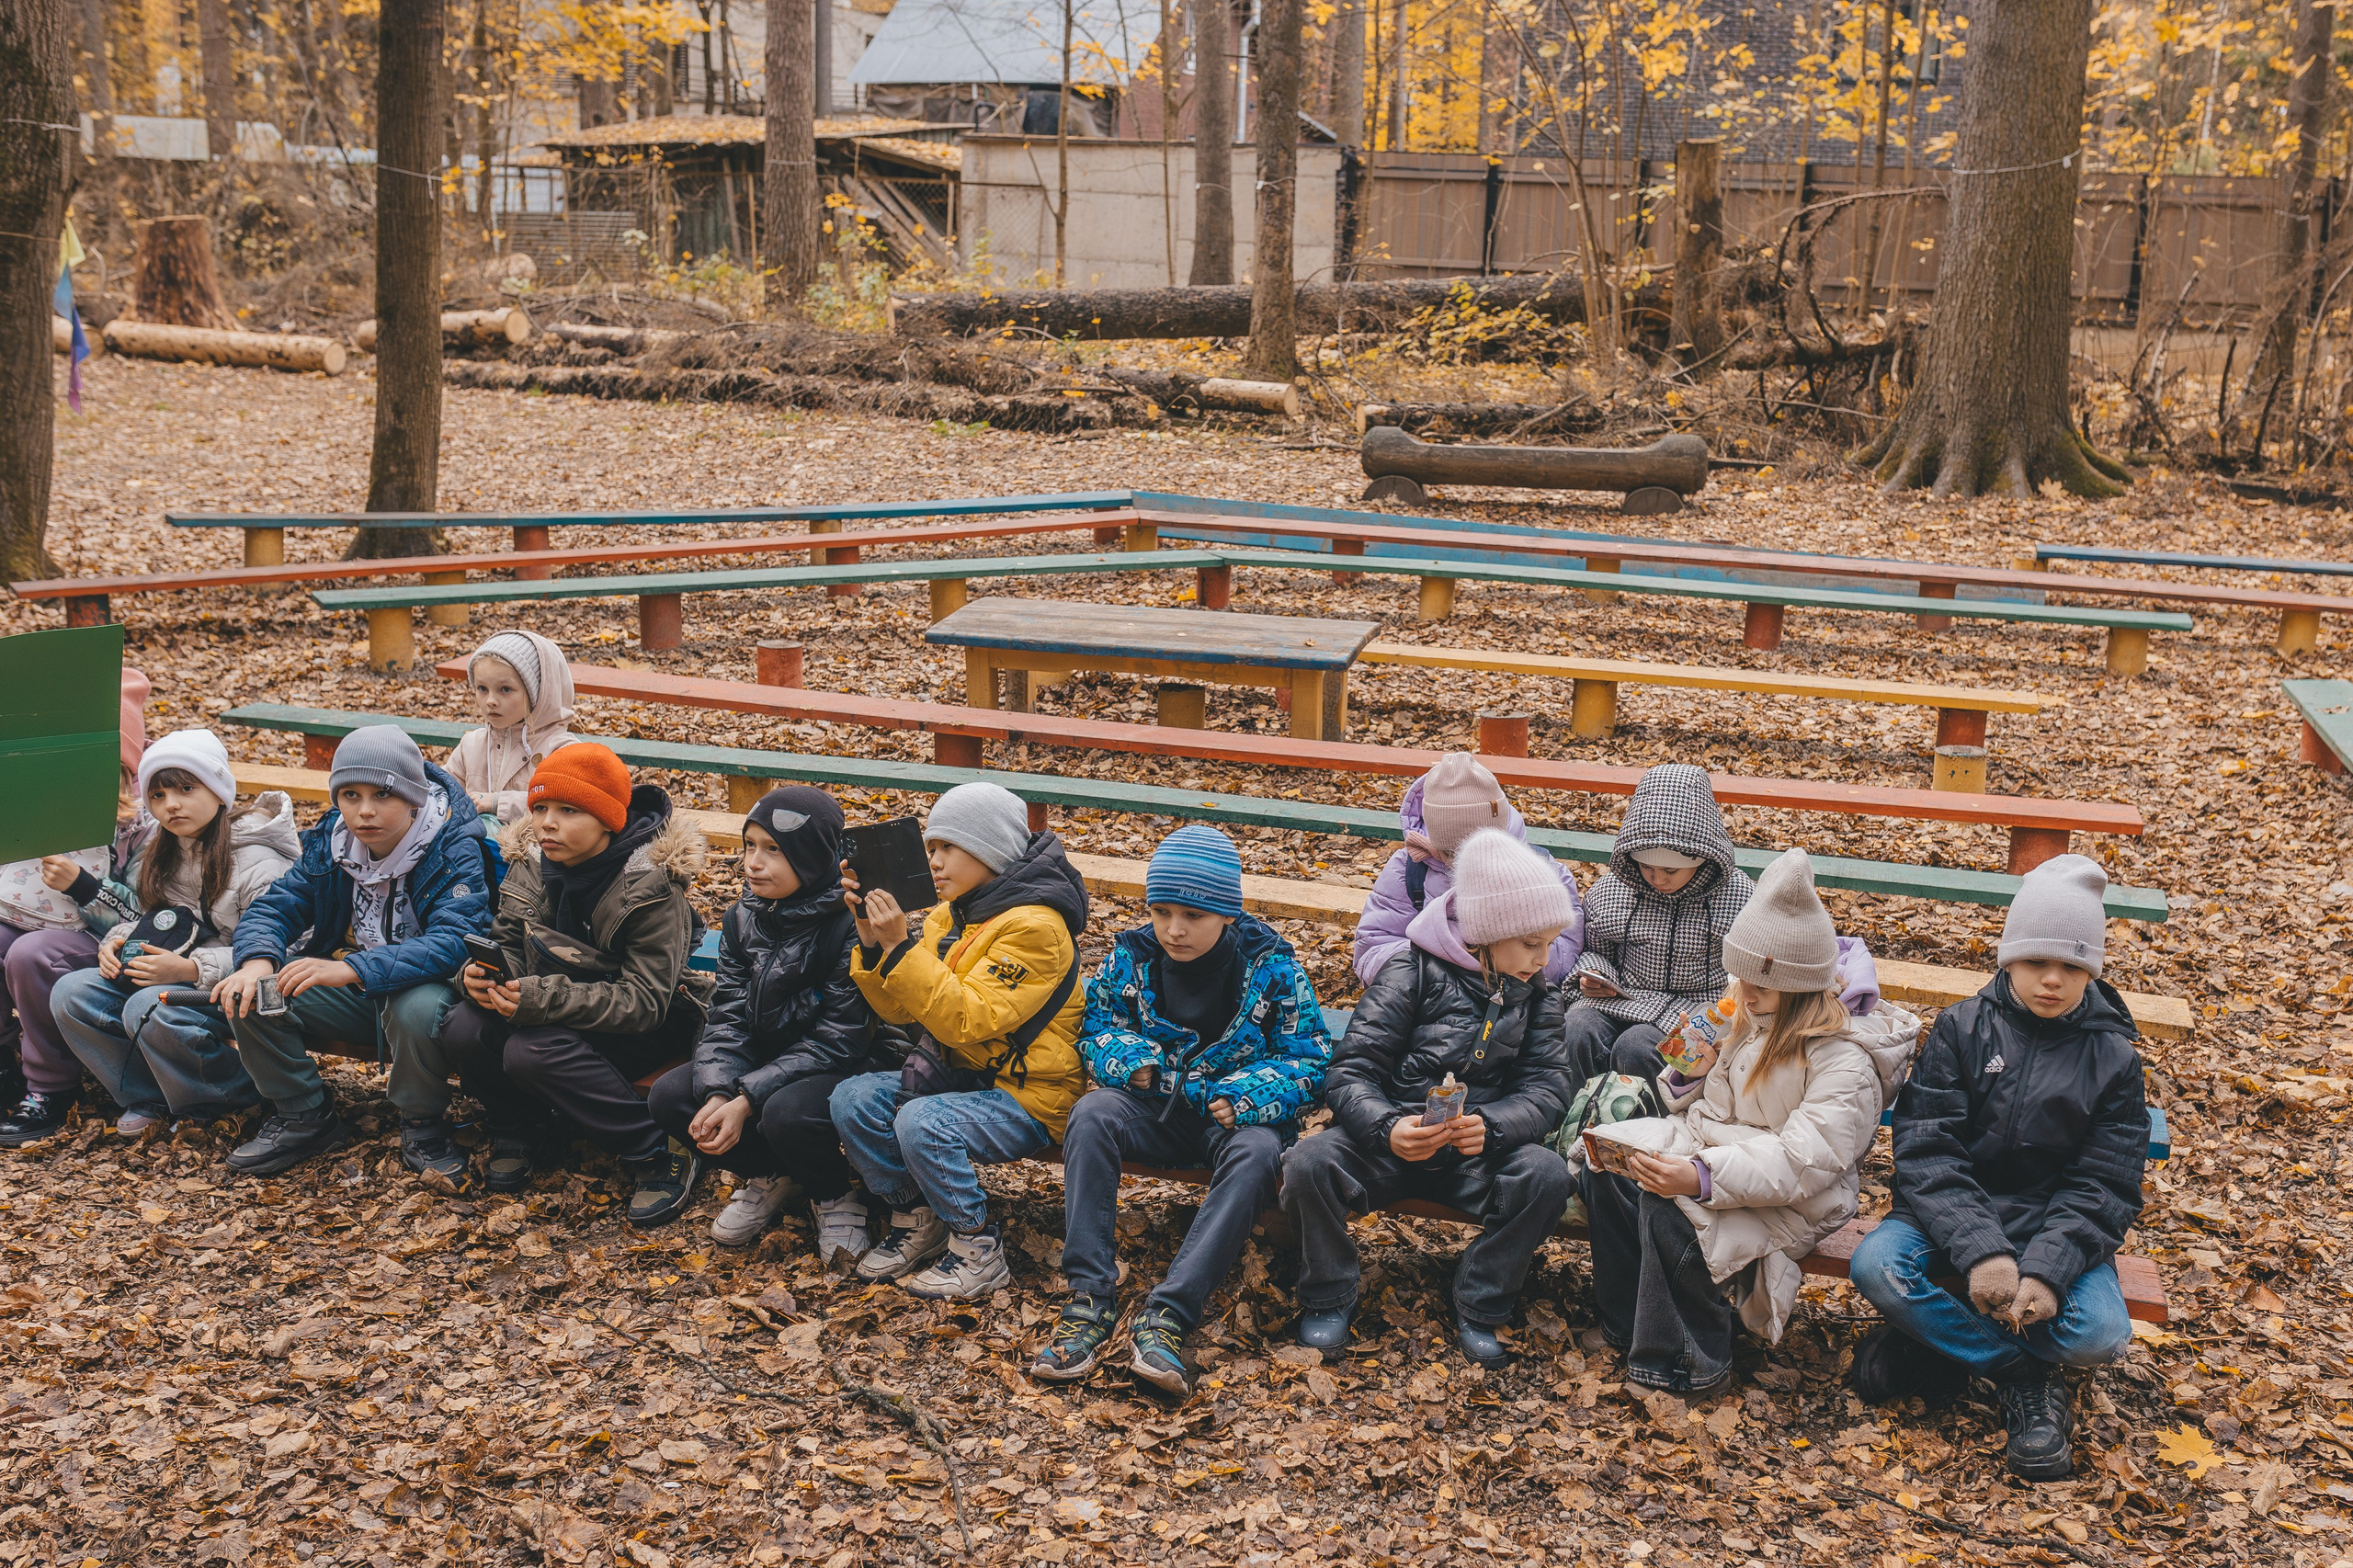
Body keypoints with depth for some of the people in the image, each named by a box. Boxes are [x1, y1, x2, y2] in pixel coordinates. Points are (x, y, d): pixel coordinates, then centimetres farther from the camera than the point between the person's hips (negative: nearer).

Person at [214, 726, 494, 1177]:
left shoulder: (456, 850, -21)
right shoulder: (330, 844, -2)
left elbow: (454, 942, -34)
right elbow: (274, 907, 0)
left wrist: (351, 969, -45)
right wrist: (257, 962, -25)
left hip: (425, 986, -5)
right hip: (354, 992, 6)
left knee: (417, 1008, -39)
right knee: (249, 996, -13)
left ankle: (423, 1129, -11)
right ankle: (305, 1116, 7)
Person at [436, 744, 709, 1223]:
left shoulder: (651, 886, -21)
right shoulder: (532, 861, -2)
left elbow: (644, 1001, -25)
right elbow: (507, 943, 4)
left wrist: (543, 998, -36)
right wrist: (482, 972, -22)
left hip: (646, 1028, -6)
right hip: (558, 1013, 6)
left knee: (535, 1052, -32)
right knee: (462, 1031, -20)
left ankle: (659, 1157, -19)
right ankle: (517, 1127, 9)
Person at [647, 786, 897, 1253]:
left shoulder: (852, 925, -20)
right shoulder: (743, 920, 2)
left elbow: (836, 1041, -22)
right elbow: (726, 1017, -2)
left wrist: (746, 1100, -27)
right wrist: (718, 1094, -22)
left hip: (855, 1070, -7)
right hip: (769, 1062, 7)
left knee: (787, 1113, -36)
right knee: (669, 1095, -12)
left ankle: (836, 1191, -3)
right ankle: (774, 1176, 9)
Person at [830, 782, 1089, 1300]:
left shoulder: (1034, 926, -18)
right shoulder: (952, 914, 8)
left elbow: (967, 1019, -27)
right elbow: (900, 1010, 6)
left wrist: (902, 947, -29)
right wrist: (873, 944, -9)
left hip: (1027, 1097, -8)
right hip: (958, 1075, 8)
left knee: (921, 1122, -31)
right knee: (852, 1098, -12)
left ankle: (977, 1249, -10)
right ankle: (916, 1218, 6)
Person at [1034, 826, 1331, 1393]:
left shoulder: (1270, 965, -7)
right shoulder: (1133, 954, 0)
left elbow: (1310, 1061, -6)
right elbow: (1095, 1025, 11)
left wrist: (1241, 1097, -22)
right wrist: (1130, 1059, -13)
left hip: (1236, 1116, -2)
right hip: (1154, 1107, 2)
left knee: (1257, 1152, -37)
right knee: (1092, 1111, -29)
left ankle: (1168, 1315, -42)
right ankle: (1090, 1297, -33)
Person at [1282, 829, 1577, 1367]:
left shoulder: (1537, 996, 7)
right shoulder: (1413, 974, -7)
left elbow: (1548, 1086, -4)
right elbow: (1351, 1072, -12)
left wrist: (1491, 1125, -27)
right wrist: (1388, 1129, -34)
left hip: (1477, 1150, 3)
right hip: (1389, 1141, -2)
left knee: (1545, 1175, -28)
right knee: (1310, 1162, -31)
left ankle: (1479, 1306, -7)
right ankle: (1330, 1297, -5)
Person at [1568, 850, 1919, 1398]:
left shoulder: (1844, 1063, -21)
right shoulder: (1753, 1015, 5)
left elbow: (1801, 1161, -30)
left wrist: (1702, 1178, -39)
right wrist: (1691, 1072, -7)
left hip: (1793, 1202, -9)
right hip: (1710, 1143, 9)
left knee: (1671, 1211, -32)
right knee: (1606, 1165, -12)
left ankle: (1687, 1364, -13)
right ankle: (1627, 1329, -1)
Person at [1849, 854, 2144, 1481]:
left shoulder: (2113, 1059, 1)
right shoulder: (1961, 1030, -2)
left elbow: (2104, 1187, -3)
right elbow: (1925, 1150, -10)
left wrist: (2047, 1270, -21)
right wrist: (1980, 1250, -26)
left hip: (2056, 1223, 0)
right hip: (1953, 1212, 0)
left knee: (2101, 1334, -29)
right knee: (1877, 1265, -30)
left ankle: (1940, 1342, -8)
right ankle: (2024, 1377, -14)